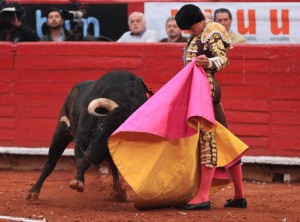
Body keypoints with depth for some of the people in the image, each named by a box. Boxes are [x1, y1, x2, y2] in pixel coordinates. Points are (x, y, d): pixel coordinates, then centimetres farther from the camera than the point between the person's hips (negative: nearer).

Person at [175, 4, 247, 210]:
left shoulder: (211, 33, -8)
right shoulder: (198, 35, 20)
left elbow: (223, 59, -20)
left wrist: (209, 63, -40)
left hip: (205, 86, -11)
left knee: (206, 138, -14)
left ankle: (203, 197, -20)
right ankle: (239, 195, 13)